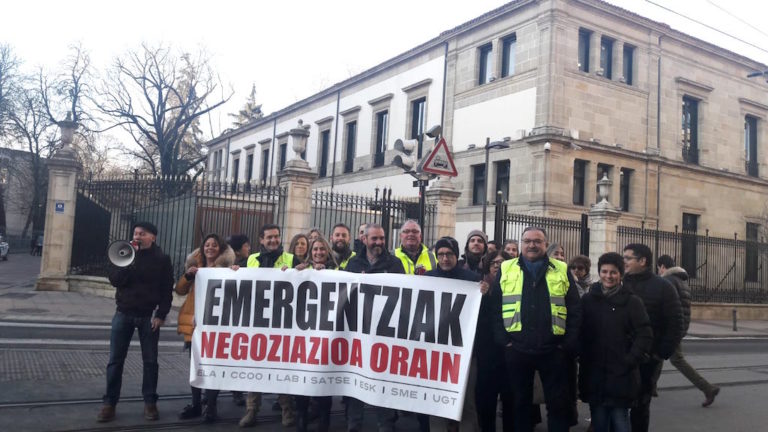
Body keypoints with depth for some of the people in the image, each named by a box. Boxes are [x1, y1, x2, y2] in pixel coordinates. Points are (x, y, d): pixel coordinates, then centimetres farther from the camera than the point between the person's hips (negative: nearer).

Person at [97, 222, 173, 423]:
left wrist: (161, 315, -10)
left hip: (149, 316, -2)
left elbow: (167, 290, -3)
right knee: (115, 360, 2)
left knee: (150, 361, 4)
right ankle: (110, 402, 11)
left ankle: (150, 402, 13)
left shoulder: (162, 259, -2)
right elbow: (114, 280, -6)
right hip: (123, 314, 2)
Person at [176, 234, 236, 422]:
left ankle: (211, 406, 1)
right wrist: (188, 275, -7)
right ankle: (196, 404, 19)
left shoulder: (226, 267, -1)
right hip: (194, 321, 5)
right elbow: (180, 290, 9)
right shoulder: (194, 265, 12)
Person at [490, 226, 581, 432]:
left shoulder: (562, 270, 6)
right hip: (516, 350, 0)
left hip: (553, 350, 0)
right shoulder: (506, 270, 6)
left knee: (559, 403, 8)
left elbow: (573, 310, 5)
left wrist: (569, 344, -3)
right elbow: (495, 308, 3)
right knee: (520, 401, 13)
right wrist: (503, 340, -5)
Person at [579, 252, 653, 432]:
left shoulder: (632, 301, -1)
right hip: (594, 375, 2)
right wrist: (582, 358, -1)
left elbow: (645, 335, -4)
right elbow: (579, 333, 9)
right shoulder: (587, 300, 6)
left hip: (621, 375, -2)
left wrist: (630, 361, -12)